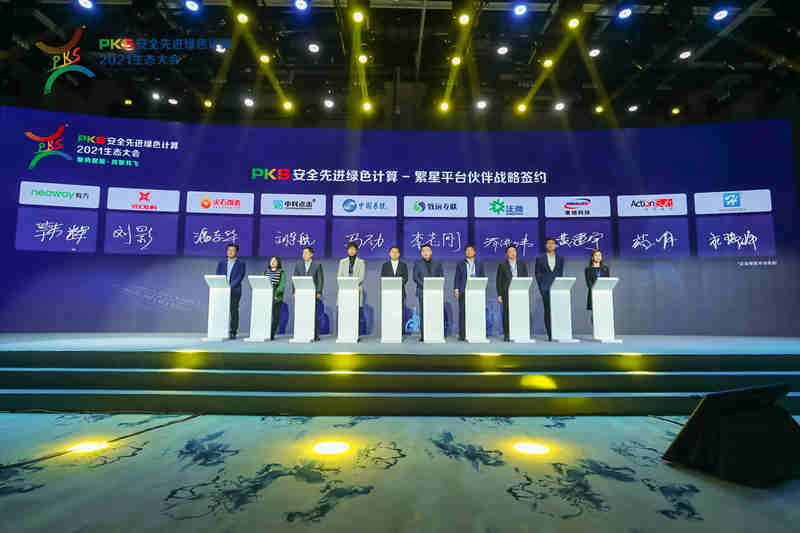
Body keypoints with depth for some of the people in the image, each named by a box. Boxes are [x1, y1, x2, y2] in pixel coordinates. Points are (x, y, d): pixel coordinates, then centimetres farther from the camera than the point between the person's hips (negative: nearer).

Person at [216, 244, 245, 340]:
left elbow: (240, 277, -5)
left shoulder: (241, 263, 6)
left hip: (235, 291, -3)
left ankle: (233, 332, 1)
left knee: (234, 311, -3)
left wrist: (230, 286, -15)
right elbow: (218, 276, 10)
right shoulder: (221, 263, 17)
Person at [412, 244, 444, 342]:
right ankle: (423, 336, -3)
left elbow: (441, 277, 10)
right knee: (423, 314, -5)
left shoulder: (437, 263, 14)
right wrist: (425, 286, -11)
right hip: (422, 292, -1)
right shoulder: (417, 263, 11)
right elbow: (415, 278, 2)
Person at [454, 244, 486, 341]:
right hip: (463, 292, -1)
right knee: (463, 312, -4)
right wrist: (456, 289, -2)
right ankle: (462, 335, -2)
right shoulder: (460, 264, 12)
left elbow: (483, 277, 13)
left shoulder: (479, 264, 16)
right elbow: (457, 278, 9)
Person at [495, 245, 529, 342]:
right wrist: (499, 295, -3)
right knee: (507, 313, -3)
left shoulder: (522, 264, 13)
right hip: (507, 293, -2)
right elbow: (498, 280, 4)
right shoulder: (502, 265, 6)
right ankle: (507, 335, 3)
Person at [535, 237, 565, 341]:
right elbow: (537, 274, 6)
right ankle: (550, 334, 3)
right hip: (546, 288, -1)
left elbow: (561, 273, 12)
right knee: (547, 311, -1)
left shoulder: (560, 258, 11)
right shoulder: (540, 258, 6)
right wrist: (541, 287, -1)